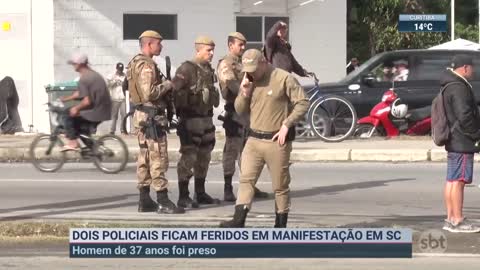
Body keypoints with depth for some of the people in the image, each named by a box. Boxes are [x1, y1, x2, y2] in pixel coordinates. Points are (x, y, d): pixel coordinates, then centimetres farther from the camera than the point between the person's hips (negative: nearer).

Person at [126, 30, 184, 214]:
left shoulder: (135, 63, 14)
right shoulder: (147, 66, -18)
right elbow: (149, 93, -27)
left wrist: (164, 88, 12)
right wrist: (166, 85, -12)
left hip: (140, 114, 10)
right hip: (152, 116, -10)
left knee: (144, 158, 12)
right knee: (158, 159, -9)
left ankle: (145, 201, 16)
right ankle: (163, 202, -10)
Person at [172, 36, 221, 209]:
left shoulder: (209, 69, 13)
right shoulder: (186, 69, -14)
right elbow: (175, 91, -20)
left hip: (206, 118, 9)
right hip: (190, 119, -9)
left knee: (204, 156, 14)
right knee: (188, 156, -9)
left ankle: (200, 194, 24)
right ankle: (183, 197, -6)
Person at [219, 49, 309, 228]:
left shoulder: (284, 78, -9)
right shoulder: (249, 81, 11)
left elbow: (302, 103, -10)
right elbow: (240, 110, 13)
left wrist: (286, 125, -16)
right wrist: (245, 93, -5)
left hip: (277, 141, -5)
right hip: (254, 139, 5)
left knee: (280, 185, 3)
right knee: (245, 179, -6)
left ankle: (281, 225, 12)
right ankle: (239, 221, -12)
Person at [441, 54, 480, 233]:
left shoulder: (449, 87, 18)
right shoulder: (459, 87, -16)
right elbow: (464, 116, -23)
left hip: (454, 142, 11)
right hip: (462, 143, -11)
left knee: (452, 181, 11)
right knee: (458, 180, -9)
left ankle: (451, 219, 16)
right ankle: (458, 221, -9)